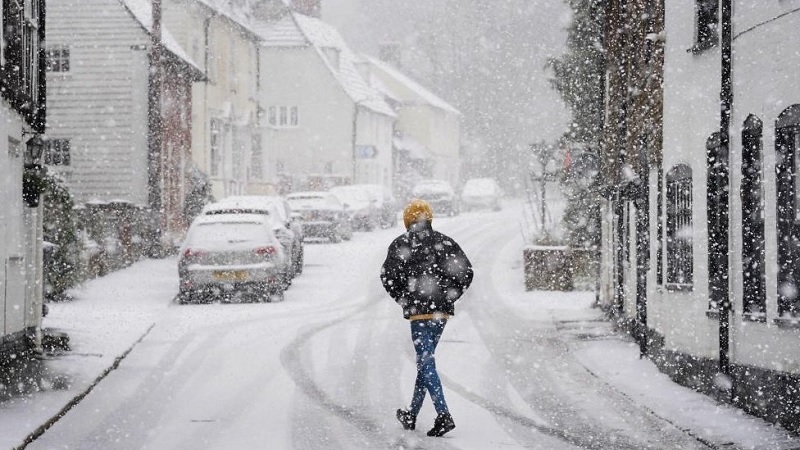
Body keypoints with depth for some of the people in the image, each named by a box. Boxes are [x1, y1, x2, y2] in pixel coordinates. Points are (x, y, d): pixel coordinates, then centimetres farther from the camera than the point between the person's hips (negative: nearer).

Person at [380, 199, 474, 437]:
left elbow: (388, 274, -12)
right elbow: (466, 272, 5)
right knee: (425, 360, 16)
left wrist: (403, 299, 0)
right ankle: (411, 416, 24)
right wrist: (449, 296, 8)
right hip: (443, 311, 5)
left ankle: (443, 415, -19)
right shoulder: (445, 242, 10)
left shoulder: (401, 243, -3)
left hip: (419, 310, -5)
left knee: (426, 362, -6)